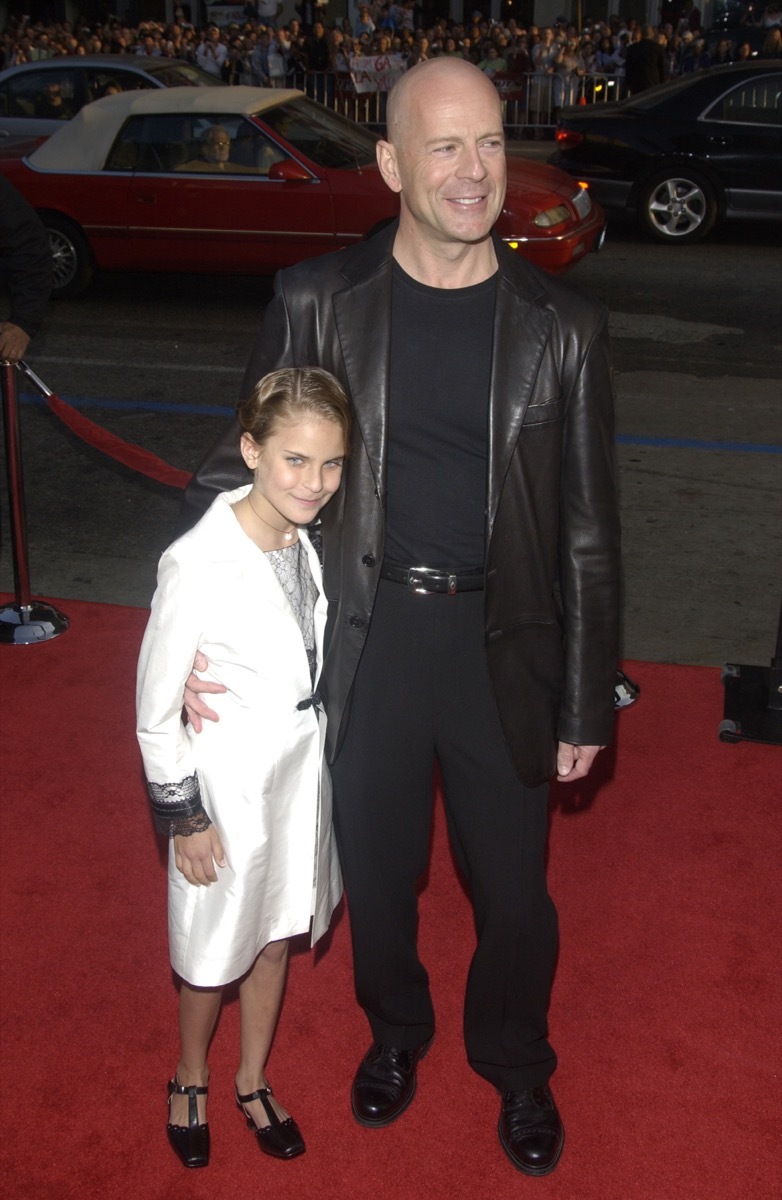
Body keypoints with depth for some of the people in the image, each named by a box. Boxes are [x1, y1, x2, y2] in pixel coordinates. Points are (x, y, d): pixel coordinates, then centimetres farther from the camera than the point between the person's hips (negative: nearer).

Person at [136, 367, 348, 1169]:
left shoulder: (307, 539, -8)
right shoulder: (198, 566, -27)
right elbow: (157, 707, -17)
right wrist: (183, 816, -11)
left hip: (302, 766, 6)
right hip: (228, 783, -5)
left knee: (274, 938, 22)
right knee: (215, 952, 15)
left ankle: (253, 1083, 46)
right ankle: (190, 1079, 46)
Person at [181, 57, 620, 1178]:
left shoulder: (562, 327, -6)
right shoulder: (316, 301, -6)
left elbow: (588, 532, -2)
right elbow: (239, 465, 2)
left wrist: (585, 708, 0)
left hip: (500, 643, 0)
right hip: (365, 637, 0)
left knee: (513, 885, 15)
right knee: (377, 870, 19)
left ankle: (516, 1066, 44)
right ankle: (395, 1031, 50)